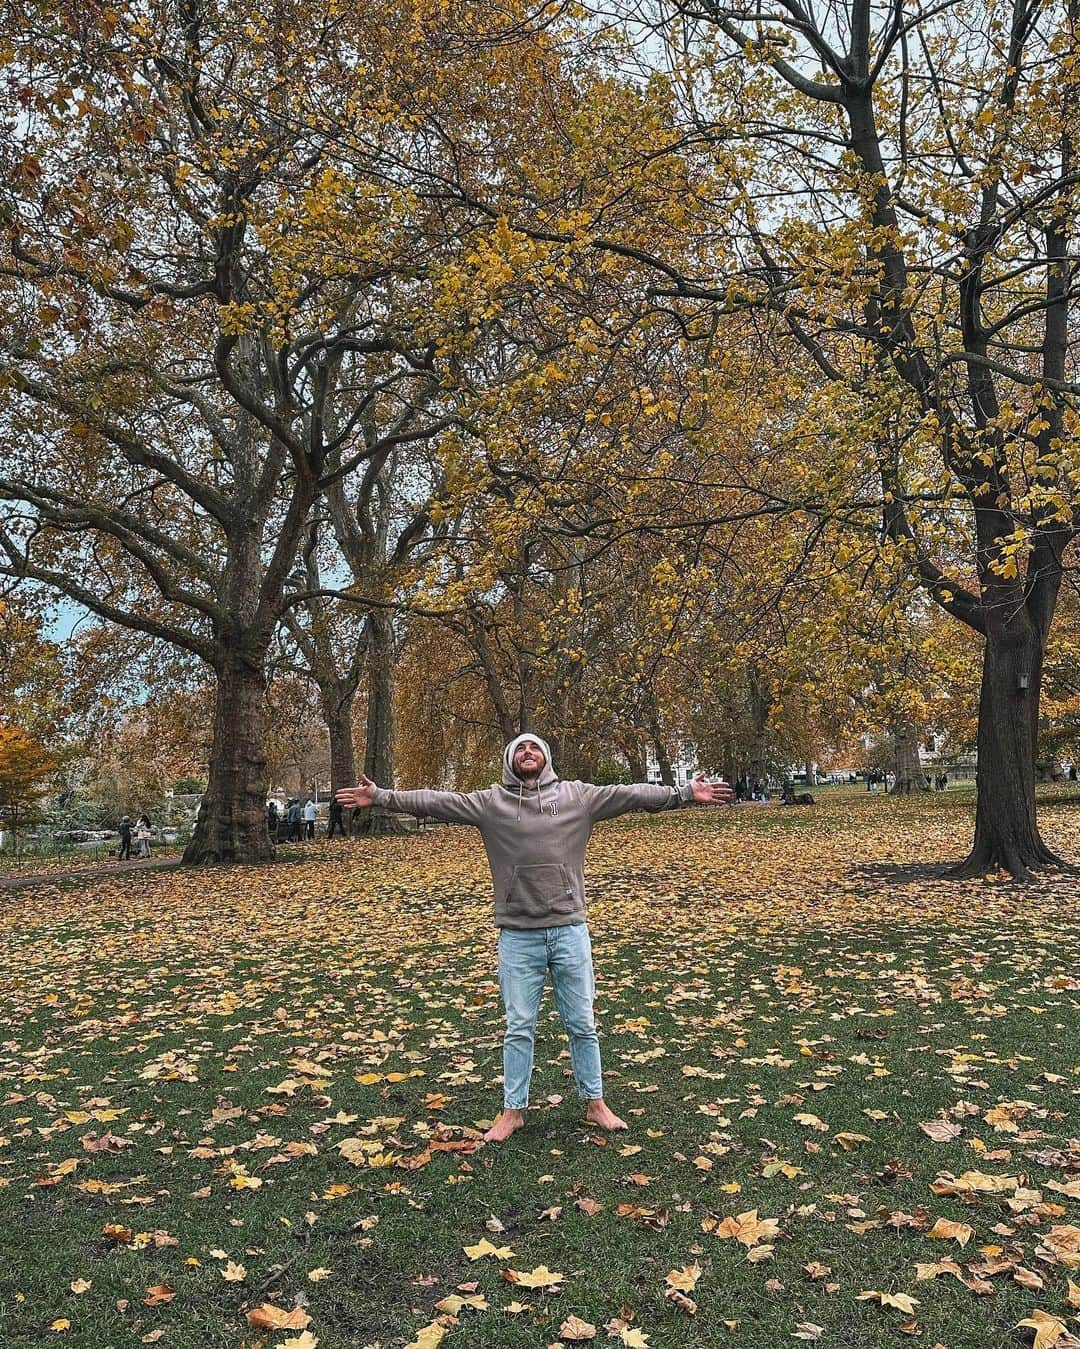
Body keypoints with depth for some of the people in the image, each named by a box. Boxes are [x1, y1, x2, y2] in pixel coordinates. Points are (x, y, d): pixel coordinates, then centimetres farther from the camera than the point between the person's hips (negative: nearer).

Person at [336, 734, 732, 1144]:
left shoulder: (577, 796, 1)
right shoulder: (490, 802, 0)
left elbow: (631, 795, -5)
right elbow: (435, 801, -5)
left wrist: (685, 793, -11)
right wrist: (382, 797, -13)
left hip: (569, 930, 0)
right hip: (517, 936, 0)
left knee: (582, 1024, 12)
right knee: (518, 1028, 10)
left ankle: (595, 1103, 30)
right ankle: (513, 1109, 26)